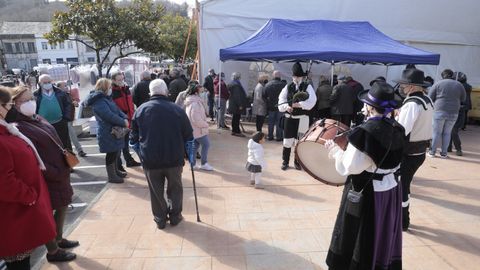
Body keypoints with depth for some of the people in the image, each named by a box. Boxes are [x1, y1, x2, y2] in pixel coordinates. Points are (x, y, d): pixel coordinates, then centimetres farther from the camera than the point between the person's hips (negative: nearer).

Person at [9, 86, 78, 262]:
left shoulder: (38, 119, 7)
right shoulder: (18, 128, -20)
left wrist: (66, 159, 5)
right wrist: (55, 173, -21)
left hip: (60, 173, 9)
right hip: (47, 178, -8)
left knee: (62, 207, 21)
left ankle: (59, 239, 42)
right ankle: (53, 251, 27)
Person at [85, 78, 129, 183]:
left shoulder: (107, 98, 13)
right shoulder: (99, 102, -19)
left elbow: (117, 110, 10)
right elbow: (110, 116, -26)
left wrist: (125, 118, -8)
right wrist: (123, 123, -18)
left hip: (115, 130, 10)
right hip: (108, 133, -10)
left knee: (115, 152, 20)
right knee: (111, 154, 1)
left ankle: (115, 171, 37)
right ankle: (111, 176, 15)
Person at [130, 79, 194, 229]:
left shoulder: (141, 110, 0)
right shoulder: (177, 110, -4)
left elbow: (134, 137, 6)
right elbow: (188, 137, 0)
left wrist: (142, 155, 18)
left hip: (150, 160, 1)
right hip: (174, 159, -1)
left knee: (156, 191, 16)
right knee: (175, 188, 18)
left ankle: (160, 219, 26)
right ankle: (175, 216, 28)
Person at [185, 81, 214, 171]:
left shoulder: (191, 100, 9)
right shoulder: (195, 103, -25)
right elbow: (196, 119, -26)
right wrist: (205, 124, -13)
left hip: (193, 129, 10)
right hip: (198, 129, -10)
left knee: (195, 145, 16)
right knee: (206, 144, 2)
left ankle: (192, 164, 22)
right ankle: (204, 164, 12)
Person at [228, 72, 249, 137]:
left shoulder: (231, 84, 11)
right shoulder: (236, 85, -19)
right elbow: (237, 96, -23)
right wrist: (240, 105, -21)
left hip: (233, 104, 10)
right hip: (237, 105, -10)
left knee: (235, 118, 16)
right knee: (237, 118, -4)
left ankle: (234, 130, 24)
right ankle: (237, 131, 2)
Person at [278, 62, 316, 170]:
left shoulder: (308, 87, 0)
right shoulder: (288, 87, 9)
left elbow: (311, 101, -13)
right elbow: (281, 99, 1)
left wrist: (297, 104, -19)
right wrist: (286, 106, -19)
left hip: (302, 118, -2)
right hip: (289, 117, 2)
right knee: (287, 140, 4)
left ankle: (297, 162, 23)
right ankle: (285, 161, 18)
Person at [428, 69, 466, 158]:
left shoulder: (438, 83, -2)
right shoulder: (459, 85, 7)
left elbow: (430, 97, -1)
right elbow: (463, 99, 14)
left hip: (440, 111, -3)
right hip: (453, 113, 3)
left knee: (436, 132, 5)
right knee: (447, 133, 12)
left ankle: (432, 152, 9)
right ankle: (444, 153, 16)